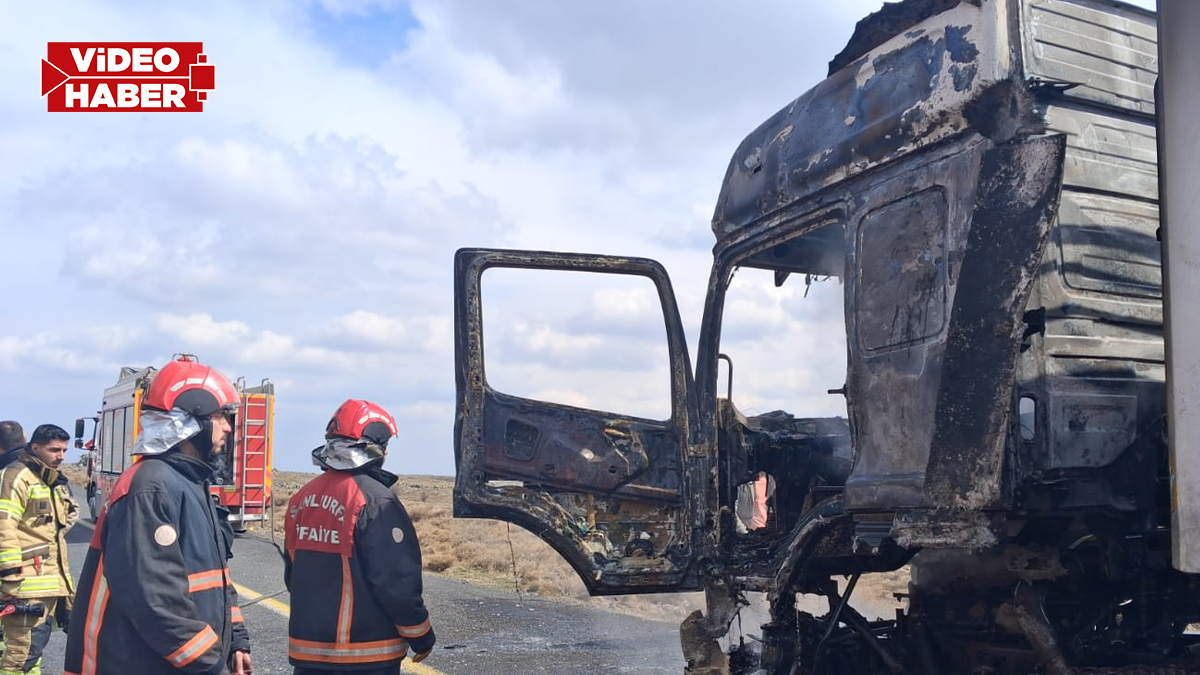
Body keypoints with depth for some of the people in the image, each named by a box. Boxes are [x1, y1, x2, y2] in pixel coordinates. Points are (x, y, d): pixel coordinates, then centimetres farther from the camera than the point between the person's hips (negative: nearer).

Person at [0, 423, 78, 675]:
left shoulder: (54, 480, 18)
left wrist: (65, 579, 24)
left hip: (52, 579, 9)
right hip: (27, 582, -9)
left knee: (35, 643, 15)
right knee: (25, 650, -11)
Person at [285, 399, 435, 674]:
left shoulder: (302, 498, 6)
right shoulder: (375, 500, -17)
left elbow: (292, 575, 15)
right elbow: (397, 582, -18)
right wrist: (421, 635, -6)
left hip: (308, 647, 7)